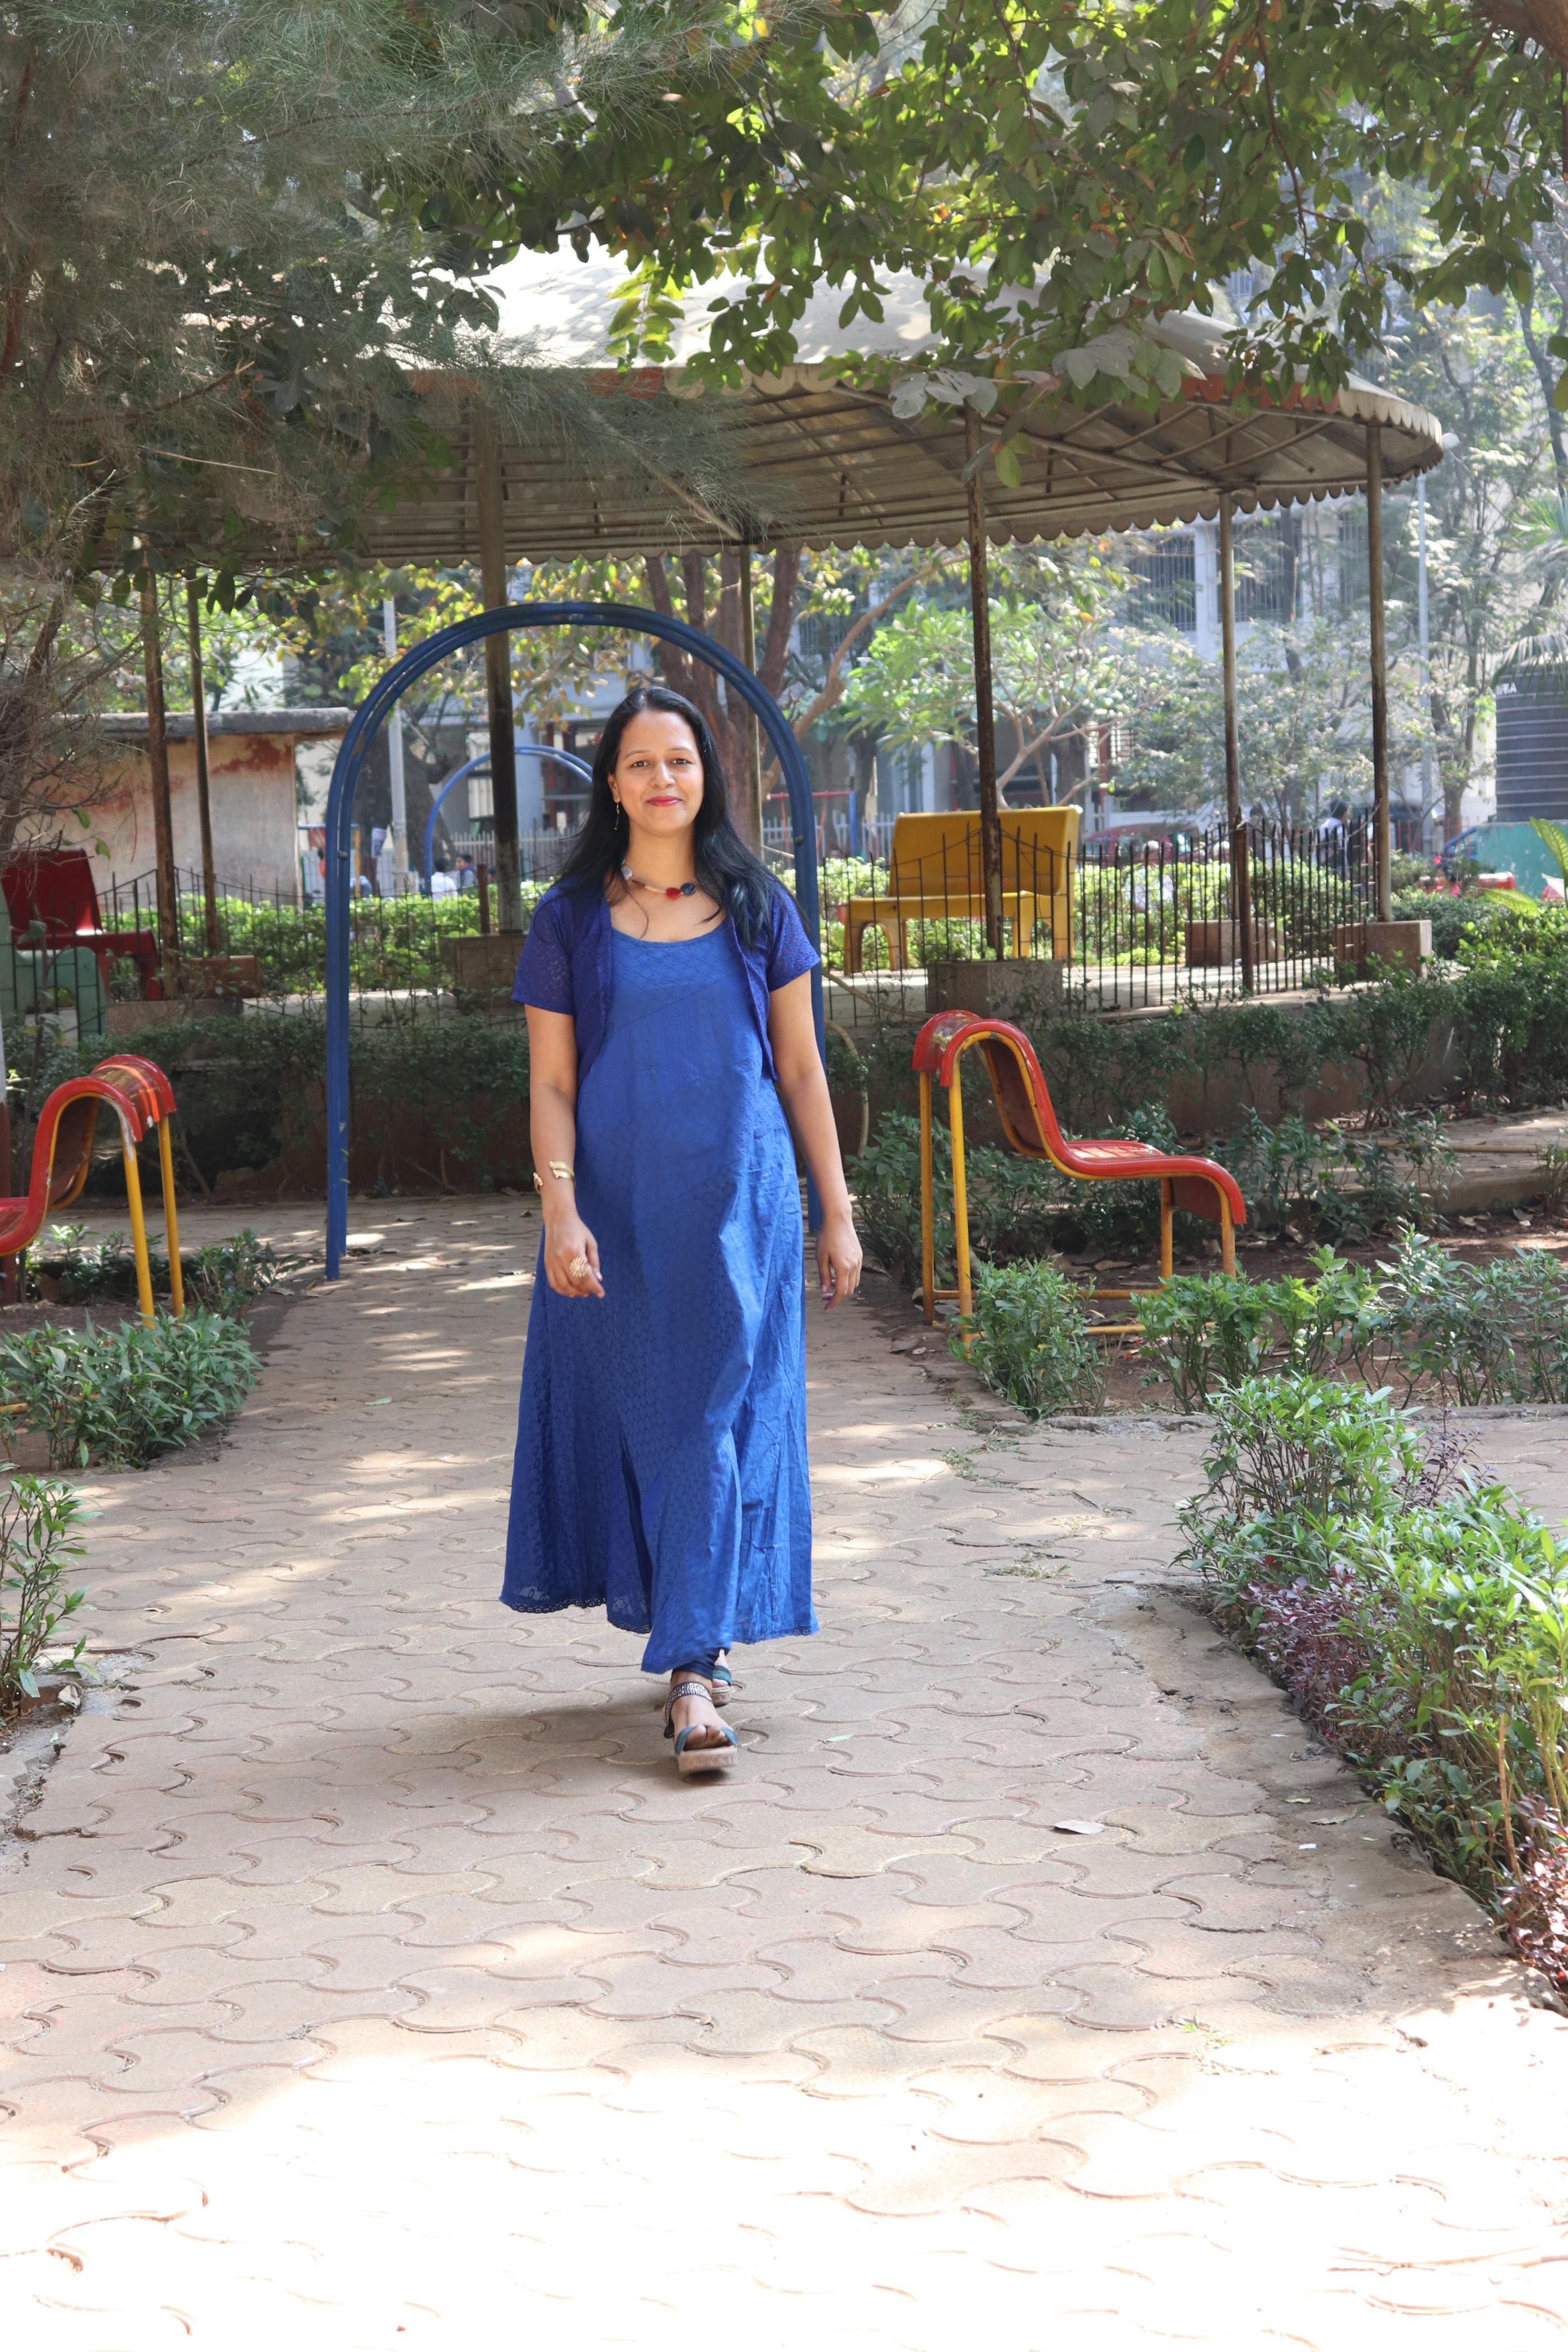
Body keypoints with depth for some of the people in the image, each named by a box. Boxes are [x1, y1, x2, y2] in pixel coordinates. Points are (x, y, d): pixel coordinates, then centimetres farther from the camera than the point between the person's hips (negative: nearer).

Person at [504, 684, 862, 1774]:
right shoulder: (570, 920, 2)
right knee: (639, 1414, 5)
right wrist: (560, 1211, -13)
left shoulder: (758, 907, 5)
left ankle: (694, 1668, -6)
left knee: (720, 1418, -5)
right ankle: (690, 1638, 22)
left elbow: (800, 1069, 8)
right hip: (619, 1210, 0)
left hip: (738, 1203, 0)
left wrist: (837, 1213, 5)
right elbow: (552, 1085, 0)